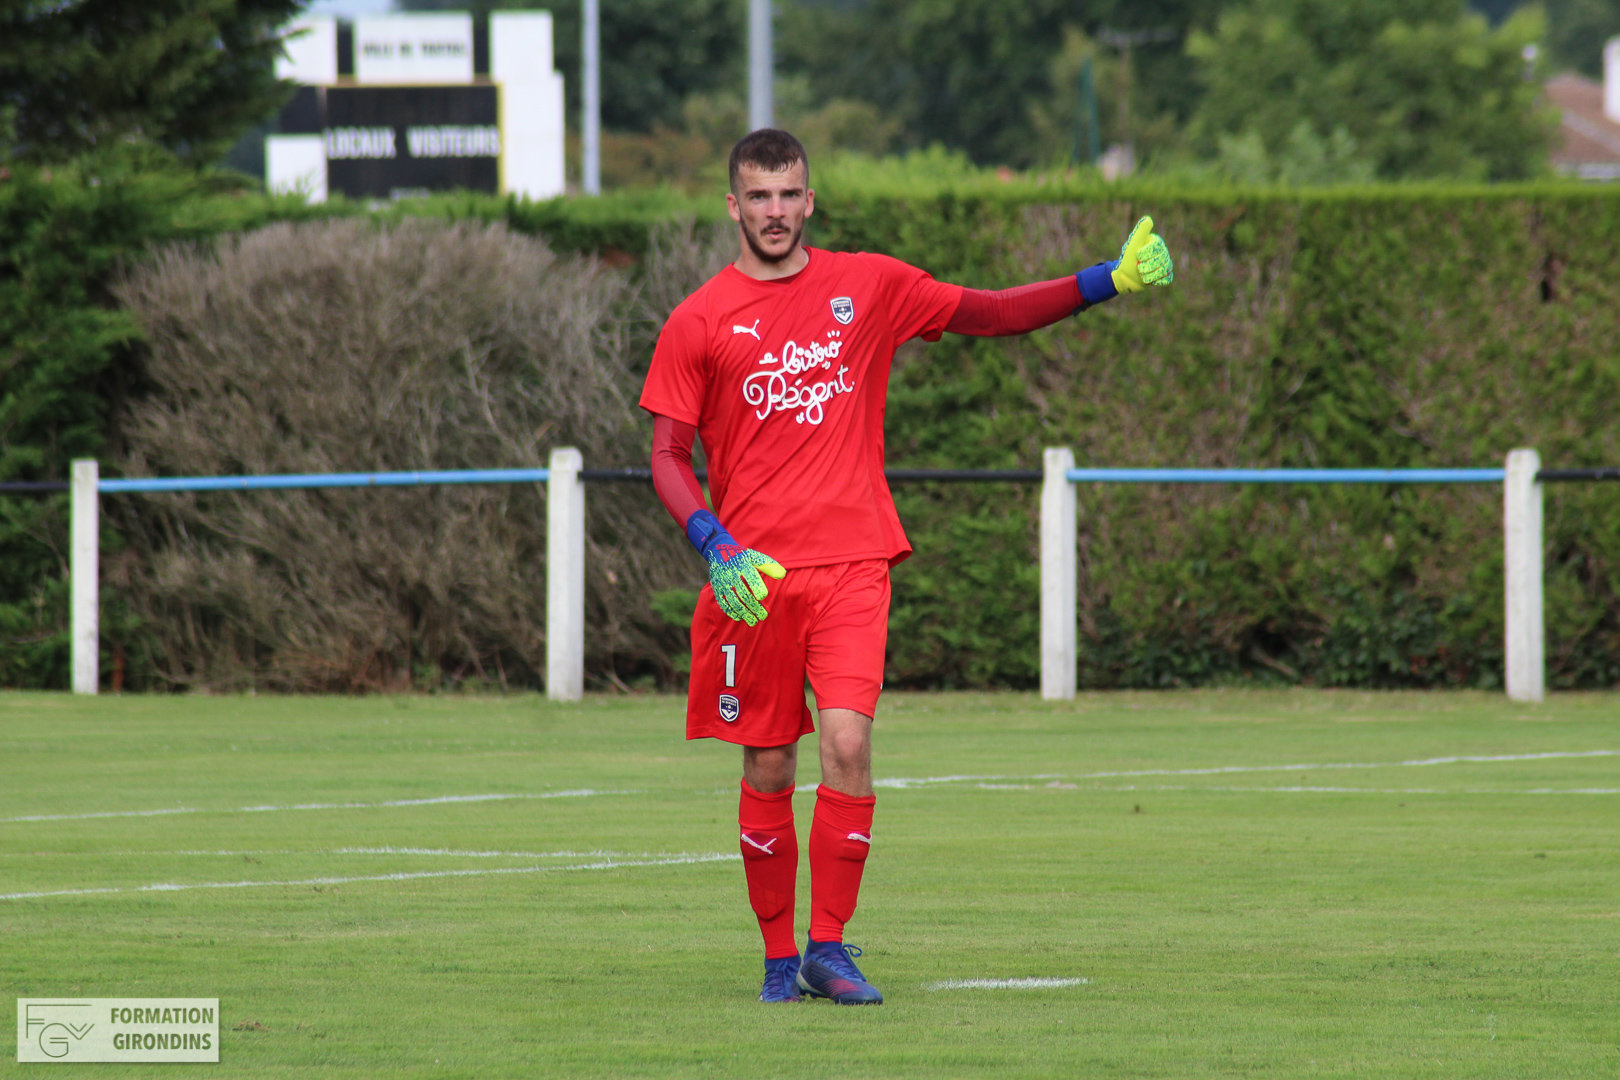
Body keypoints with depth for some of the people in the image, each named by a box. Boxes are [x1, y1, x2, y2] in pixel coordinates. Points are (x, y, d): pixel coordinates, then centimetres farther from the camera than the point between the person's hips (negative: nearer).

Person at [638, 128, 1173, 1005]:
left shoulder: (869, 286, 9)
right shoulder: (698, 323, 3)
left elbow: (991, 313, 16)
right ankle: (779, 958, 15)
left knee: (847, 744, -15)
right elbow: (668, 457, 2)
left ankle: (828, 950, -9)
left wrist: (1108, 281, 6)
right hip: (752, 573, 0)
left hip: (852, 562, 0)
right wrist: (718, 549, -14)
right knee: (768, 769, 3)